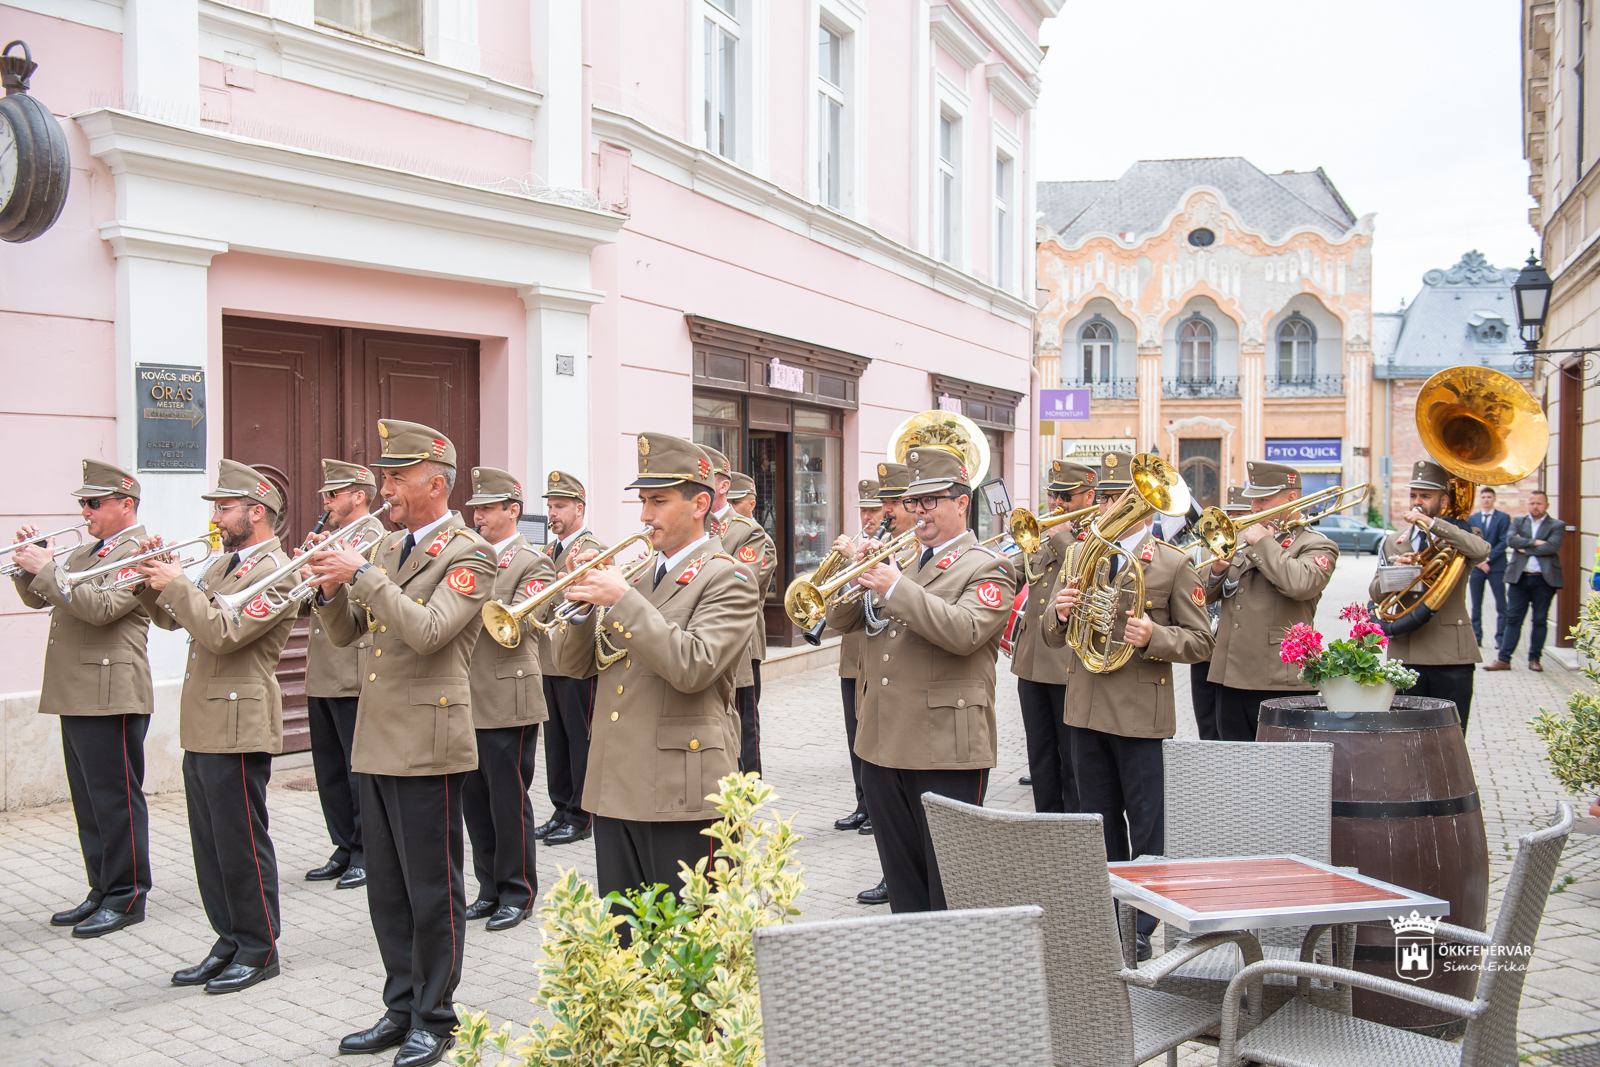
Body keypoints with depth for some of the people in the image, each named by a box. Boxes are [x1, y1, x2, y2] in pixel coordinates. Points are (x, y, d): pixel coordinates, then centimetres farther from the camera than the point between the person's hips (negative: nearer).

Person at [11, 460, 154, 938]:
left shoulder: (140, 552, -10)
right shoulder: (86, 551, 20)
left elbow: (101, 606, -24)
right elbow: (37, 598, 22)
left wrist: (47, 569, -20)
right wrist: (29, 564, 4)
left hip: (111, 698, -9)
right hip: (76, 697, 10)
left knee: (116, 800, -2)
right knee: (89, 802, 15)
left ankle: (126, 898, 7)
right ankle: (102, 891, 25)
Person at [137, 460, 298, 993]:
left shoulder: (276, 573, -13)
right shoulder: (225, 563, 17)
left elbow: (223, 634, -23)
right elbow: (171, 619, 20)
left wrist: (178, 584, -17)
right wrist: (154, 579, 4)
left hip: (238, 729, -9)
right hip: (203, 728, 9)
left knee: (241, 843, -1)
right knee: (211, 844, 14)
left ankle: (259, 949, 11)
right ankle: (230, 943, 25)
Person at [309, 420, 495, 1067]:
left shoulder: (468, 554, -10)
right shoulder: (389, 548, 14)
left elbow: (427, 631, -24)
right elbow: (345, 633, 16)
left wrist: (363, 575, -22)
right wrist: (331, 591, -3)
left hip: (427, 746, -8)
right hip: (376, 742, 8)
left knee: (432, 891, 3)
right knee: (387, 888, 15)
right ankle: (401, 1007, 29)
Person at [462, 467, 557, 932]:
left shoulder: (533, 563, -5)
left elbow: (514, 624, -18)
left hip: (508, 702, -6)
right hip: (468, 701, 7)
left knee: (508, 801, 1)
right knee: (474, 800, 12)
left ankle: (517, 892, 14)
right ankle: (490, 888, 25)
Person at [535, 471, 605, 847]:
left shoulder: (593, 551, -8)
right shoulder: (549, 552, 17)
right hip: (550, 662, 8)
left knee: (581, 741, 0)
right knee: (556, 738, 13)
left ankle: (581, 817, 8)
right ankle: (561, 810, 23)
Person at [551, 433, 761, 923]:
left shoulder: (728, 578, -7)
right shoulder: (635, 574, 16)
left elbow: (692, 667, -22)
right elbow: (573, 663, 14)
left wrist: (622, 599, -20)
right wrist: (585, 601, -4)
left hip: (681, 791, -7)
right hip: (614, 788, 7)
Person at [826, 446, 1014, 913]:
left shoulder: (987, 568, -3)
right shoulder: (899, 558, 18)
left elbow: (964, 632, -21)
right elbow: (841, 621, 14)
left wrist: (896, 588, -21)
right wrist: (861, 575, -5)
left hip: (946, 749, -7)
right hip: (883, 744, 7)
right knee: (901, 875, 17)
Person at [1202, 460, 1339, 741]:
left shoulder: (1317, 545, -1)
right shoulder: (1243, 537, 18)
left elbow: (1299, 584, -24)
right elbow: (1207, 596, 17)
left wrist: (1264, 543, -13)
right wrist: (1217, 571, -5)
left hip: (1278, 680, -6)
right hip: (1230, 676, 6)